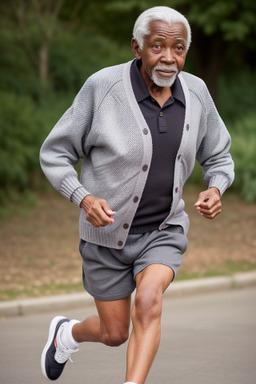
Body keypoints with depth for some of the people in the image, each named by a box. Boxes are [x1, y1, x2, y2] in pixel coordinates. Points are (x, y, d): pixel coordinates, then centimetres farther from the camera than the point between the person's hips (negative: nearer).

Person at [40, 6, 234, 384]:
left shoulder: (195, 92, -11)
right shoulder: (103, 87, -21)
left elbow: (218, 158, 5)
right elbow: (55, 155, -13)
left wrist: (215, 191, -19)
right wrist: (85, 200, -31)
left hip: (163, 230, 1)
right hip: (108, 229, -1)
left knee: (148, 301, -27)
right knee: (115, 334, 11)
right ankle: (67, 333, 48)